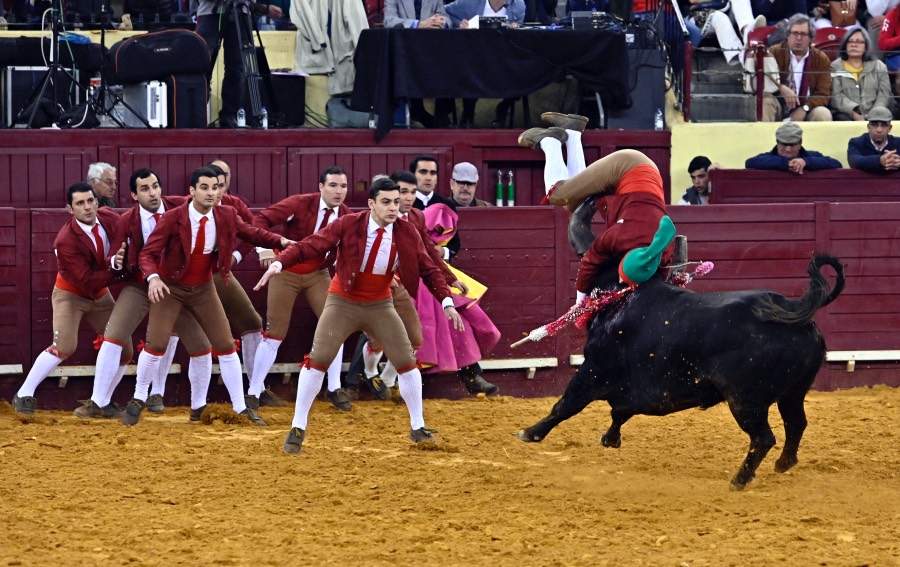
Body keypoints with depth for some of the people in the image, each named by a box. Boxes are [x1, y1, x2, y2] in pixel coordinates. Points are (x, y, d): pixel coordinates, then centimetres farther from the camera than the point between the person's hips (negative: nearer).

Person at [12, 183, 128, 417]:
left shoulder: (110, 220, -14)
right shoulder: (66, 241, -30)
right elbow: (87, 282, -31)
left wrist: (116, 260, -31)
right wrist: (115, 267, -36)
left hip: (100, 294, 6)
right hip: (70, 294, -6)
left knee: (123, 349, 3)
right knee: (64, 346, -24)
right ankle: (24, 395, -13)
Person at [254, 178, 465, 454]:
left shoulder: (407, 234, -10)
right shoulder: (348, 225, -18)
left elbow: (428, 270, -2)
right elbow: (309, 245, -19)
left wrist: (447, 302, -12)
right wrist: (279, 263, -34)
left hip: (380, 306, 3)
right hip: (342, 303, -3)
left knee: (407, 361, 1)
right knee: (317, 359, -11)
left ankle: (418, 428, 19)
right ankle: (298, 429, 1)